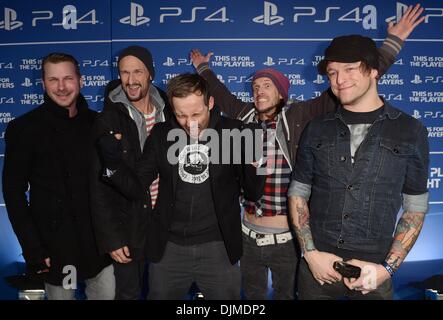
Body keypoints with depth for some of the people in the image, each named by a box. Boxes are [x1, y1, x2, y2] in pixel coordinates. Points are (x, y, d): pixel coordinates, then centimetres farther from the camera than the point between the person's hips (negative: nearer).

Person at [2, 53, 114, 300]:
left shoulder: (97, 122, 1)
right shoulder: (25, 128, -7)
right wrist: (32, 248, -12)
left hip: (99, 240, 3)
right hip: (55, 245, -2)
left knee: (108, 294, 15)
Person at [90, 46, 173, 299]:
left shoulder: (167, 113, 0)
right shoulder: (109, 120, -10)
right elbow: (100, 185, -11)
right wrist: (112, 238, -13)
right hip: (129, 225, -3)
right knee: (129, 293, 10)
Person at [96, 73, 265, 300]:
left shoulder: (233, 132, -8)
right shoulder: (161, 135, -2)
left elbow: (253, 193, -3)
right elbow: (137, 189, 1)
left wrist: (252, 160, -23)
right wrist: (112, 161, -16)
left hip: (218, 247, -1)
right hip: (169, 247, 2)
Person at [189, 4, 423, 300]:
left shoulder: (301, 117, -10)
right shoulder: (244, 116, -1)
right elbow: (220, 94, 18)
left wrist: (393, 42, -12)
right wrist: (203, 68, 32)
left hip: (286, 239, -3)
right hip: (249, 236, 4)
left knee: (286, 296, 22)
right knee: (252, 297, 26)